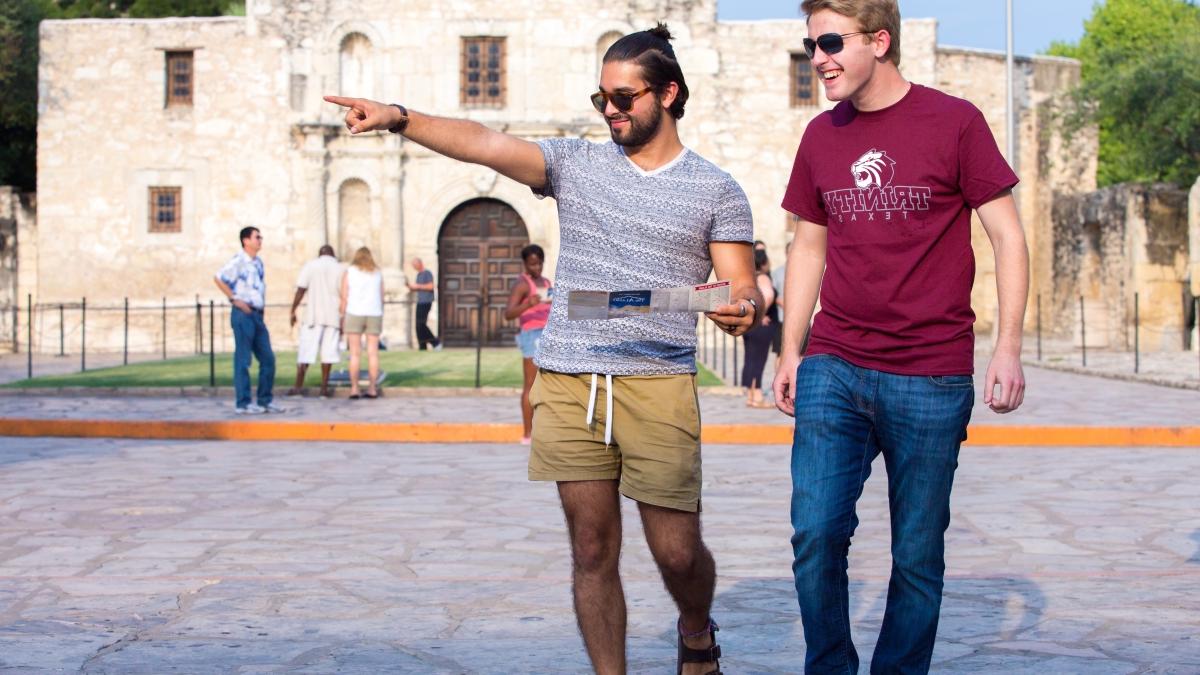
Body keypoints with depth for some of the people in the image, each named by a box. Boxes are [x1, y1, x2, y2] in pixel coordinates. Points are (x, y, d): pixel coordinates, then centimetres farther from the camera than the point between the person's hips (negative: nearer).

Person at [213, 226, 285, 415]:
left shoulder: (258, 262, 15)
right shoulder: (238, 261, -10)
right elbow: (219, 278, -15)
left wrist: (262, 304, 14)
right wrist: (234, 299, -15)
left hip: (257, 314, 8)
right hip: (243, 314, -8)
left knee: (268, 358, 8)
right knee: (243, 360, -4)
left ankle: (265, 401, 15)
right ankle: (243, 404, 0)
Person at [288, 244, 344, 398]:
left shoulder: (310, 266, 4)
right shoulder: (340, 269, 7)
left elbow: (300, 291, -4)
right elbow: (344, 297, 2)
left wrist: (293, 311, 2)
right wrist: (344, 320, 7)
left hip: (313, 316, -1)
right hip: (333, 316, 1)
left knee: (305, 351, 1)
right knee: (328, 352, 4)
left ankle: (298, 386, -3)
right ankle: (324, 388, 4)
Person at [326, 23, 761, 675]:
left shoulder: (716, 191, 8)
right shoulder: (576, 163, 11)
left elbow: (742, 288, 4)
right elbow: (481, 143, -2)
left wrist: (743, 308, -20)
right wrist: (399, 118, -16)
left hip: (658, 385, -2)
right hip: (567, 383, 2)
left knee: (677, 552, -1)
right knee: (592, 552, 4)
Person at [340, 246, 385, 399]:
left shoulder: (349, 272, 4)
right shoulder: (377, 273, 10)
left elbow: (344, 297, -2)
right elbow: (381, 297, 7)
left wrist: (342, 317, 2)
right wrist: (381, 320, 12)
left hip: (354, 313, -2)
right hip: (374, 313, 2)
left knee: (355, 353, -1)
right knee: (373, 352, 3)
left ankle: (354, 388, -5)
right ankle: (372, 388, 1)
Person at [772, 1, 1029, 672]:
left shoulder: (954, 122, -4)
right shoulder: (821, 137, 9)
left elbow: (1009, 237, -1)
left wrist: (1009, 348, -9)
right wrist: (791, 351, 14)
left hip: (931, 378, -3)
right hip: (832, 370, 3)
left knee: (917, 554, 4)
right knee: (816, 533, -6)